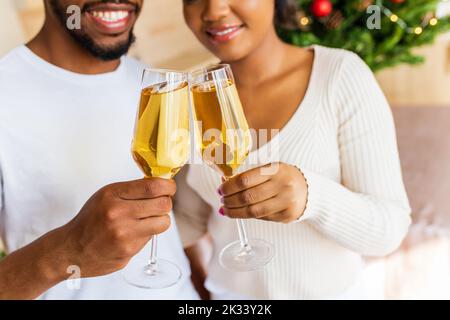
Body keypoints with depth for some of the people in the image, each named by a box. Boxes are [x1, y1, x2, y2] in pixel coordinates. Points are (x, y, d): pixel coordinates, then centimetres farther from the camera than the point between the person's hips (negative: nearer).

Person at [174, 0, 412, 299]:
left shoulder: (342, 74, -19)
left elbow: (389, 227, -19)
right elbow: (191, 218, 1)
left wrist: (311, 194, -36)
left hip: (329, 293, -2)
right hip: (229, 292, 3)